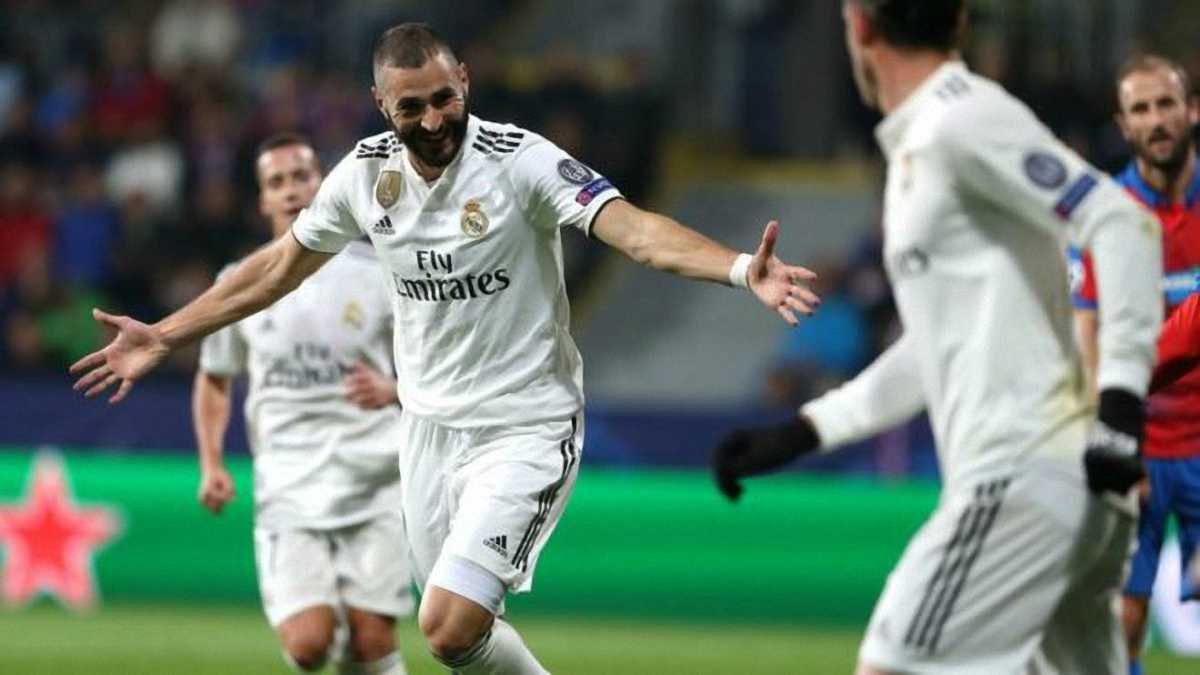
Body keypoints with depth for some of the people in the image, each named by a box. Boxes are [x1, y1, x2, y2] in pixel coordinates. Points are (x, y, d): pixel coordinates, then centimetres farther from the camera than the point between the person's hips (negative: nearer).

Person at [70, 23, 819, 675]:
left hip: (525, 429, -6)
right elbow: (279, 267, 14)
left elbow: (634, 228, -30)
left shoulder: (520, 161, -18)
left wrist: (743, 269, -47)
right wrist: (164, 336, 16)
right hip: (431, 427, 6)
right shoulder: (365, 174, -2)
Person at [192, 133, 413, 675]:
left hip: (372, 481, 0)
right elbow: (213, 381, 21)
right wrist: (211, 464, 6)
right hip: (288, 484, 0)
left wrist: (391, 391, -12)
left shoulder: (376, 274, 3)